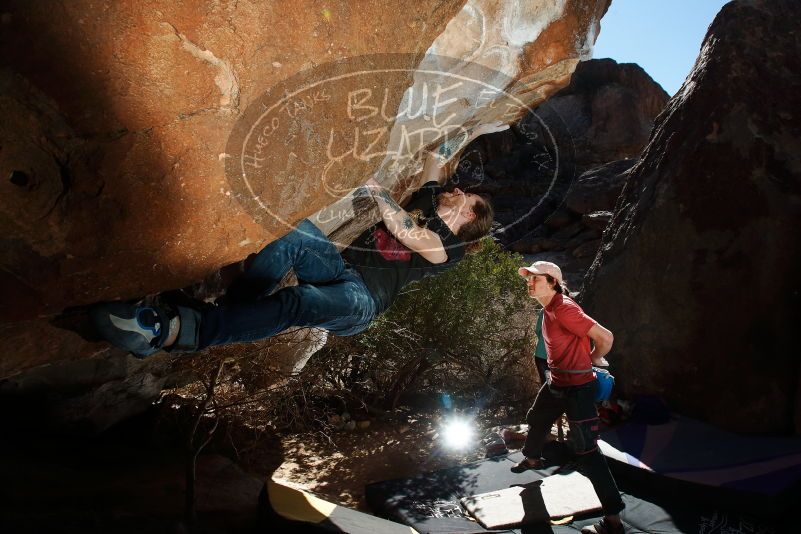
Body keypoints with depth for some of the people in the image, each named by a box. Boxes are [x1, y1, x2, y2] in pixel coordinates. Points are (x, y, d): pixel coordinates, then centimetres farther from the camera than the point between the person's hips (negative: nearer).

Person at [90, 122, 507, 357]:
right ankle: (230, 314, -36)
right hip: (342, 269, 8)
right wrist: (471, 132, 41)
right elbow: (434, 158, 35)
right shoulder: (430, 200, 26)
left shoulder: (448, 247, 3)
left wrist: (374, 187, -17)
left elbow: (404, 231, -16)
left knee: (298, 302, -39)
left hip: (360, 300, -7)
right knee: (298, 230, -25)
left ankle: (175, 331, -53)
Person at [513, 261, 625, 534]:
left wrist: (593, 358, -6)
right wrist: (588, 357, 10)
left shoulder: (564, 309, -24)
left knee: (587, 452, -9)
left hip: (577, 389, -10)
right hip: (555, 383, 10)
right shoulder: (549, 309, 6)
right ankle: (532, 459, 60)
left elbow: (605, 337, -25)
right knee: (537, 421, 30)